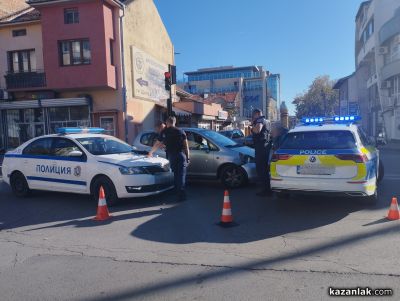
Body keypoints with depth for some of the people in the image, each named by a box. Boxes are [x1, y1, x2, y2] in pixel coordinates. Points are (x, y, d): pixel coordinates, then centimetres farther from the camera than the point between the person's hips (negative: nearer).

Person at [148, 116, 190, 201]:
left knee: (176, 174, 14)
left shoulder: (165, 132, 10)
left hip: (171, 155, 1)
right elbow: (186, 146, 5)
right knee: (181, 175, -2)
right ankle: (181, 195, -7)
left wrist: (151, 152, 31)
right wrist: (187, 157, 10)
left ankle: (178, 192, 20)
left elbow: (158, 144, 16)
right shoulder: (181, 132, 8)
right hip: (181, 155, -1)